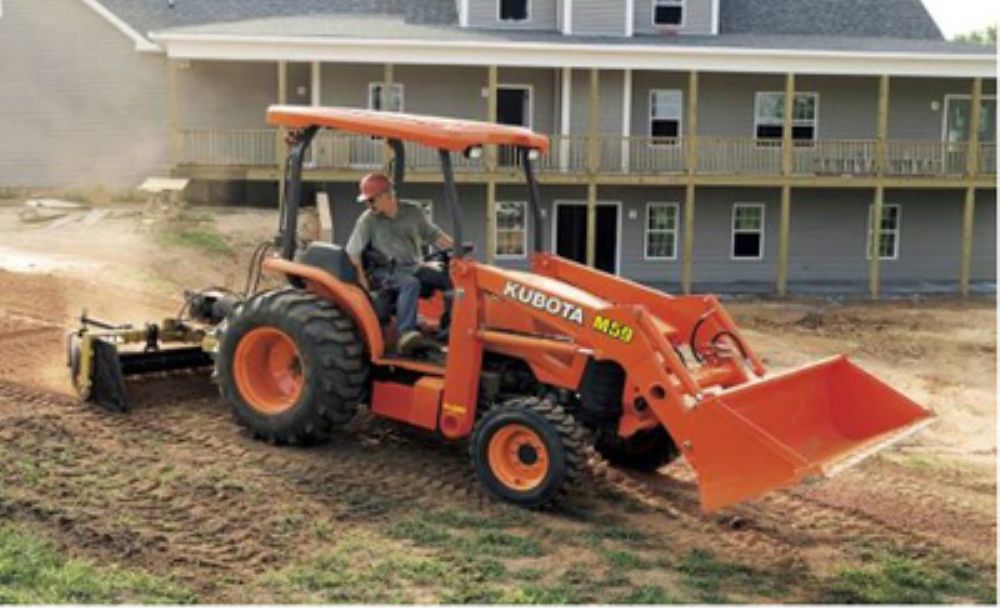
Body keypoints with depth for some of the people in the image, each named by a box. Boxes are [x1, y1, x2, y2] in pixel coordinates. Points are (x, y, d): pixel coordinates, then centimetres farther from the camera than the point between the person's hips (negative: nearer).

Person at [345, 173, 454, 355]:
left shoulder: (413, 212, 7)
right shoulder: (367, 220, -1)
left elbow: (434, 235, 13)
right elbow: (353, 251, -1)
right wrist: (361, 278, -11)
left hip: (414, 267, 4)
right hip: (387, 270, -4)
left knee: (450, 278, -16)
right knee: (410, 283, -37)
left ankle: (449, 329, -13)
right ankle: (406, 333, -47)